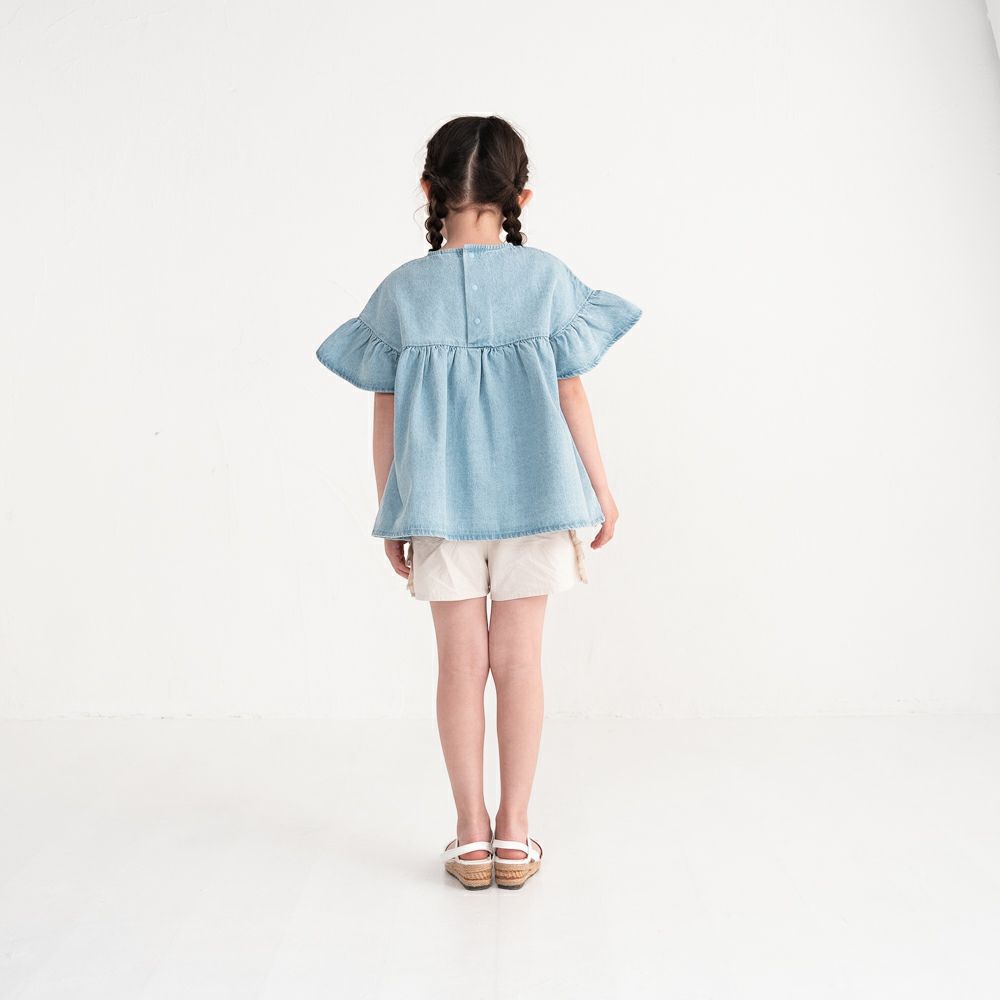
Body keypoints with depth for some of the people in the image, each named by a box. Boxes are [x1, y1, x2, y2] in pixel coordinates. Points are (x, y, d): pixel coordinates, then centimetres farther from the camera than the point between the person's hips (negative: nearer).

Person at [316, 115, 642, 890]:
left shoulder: (401, 291, -1)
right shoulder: (548, 279, -3)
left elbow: (387, 414, 0)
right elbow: (570, 396, -4)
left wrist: (391, 516, 9)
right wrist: (602, 490, 7)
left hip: (438, 504, 1)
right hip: (528, 497, 0)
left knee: (462, 662, 8)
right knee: (520, 660, 7)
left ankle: (471, 835, 17)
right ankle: (514, 834, 16)